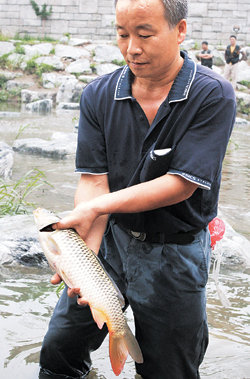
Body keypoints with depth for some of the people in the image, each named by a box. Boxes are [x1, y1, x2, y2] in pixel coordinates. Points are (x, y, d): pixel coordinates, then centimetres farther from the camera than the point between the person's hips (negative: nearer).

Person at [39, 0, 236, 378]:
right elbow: (94, 180, -9)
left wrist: (96, 206, -25)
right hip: (111, 238, 3)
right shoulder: (98, 95, -5)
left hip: (176, 254, -3)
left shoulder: (214, 96, -17)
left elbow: (181, 184, -20)